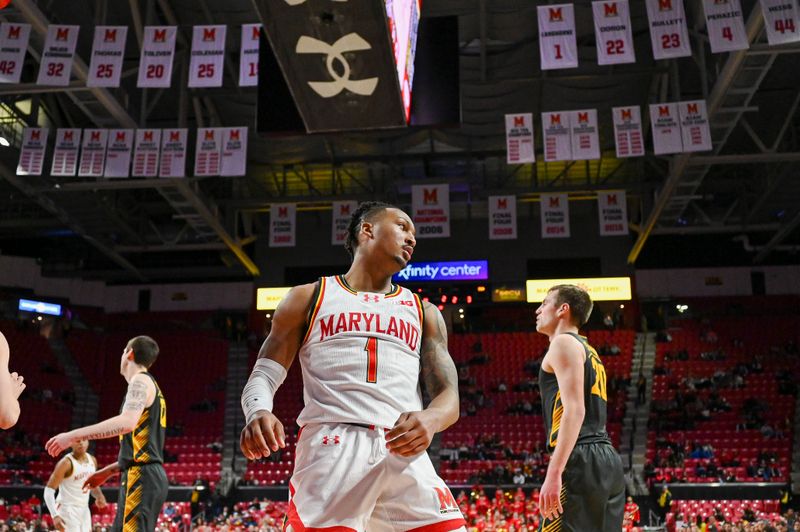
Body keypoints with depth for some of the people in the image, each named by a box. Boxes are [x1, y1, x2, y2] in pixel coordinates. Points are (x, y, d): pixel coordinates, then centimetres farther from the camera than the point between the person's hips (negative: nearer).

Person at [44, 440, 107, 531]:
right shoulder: (66, 463, -16)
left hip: (84, 510, 7)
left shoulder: (92, 460, 5)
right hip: (68, 509, -7)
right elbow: (49, 490, -17)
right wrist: (55, 515, -27)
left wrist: (99, 496, 0)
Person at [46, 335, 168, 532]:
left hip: (142, 478, -10)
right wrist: (107, 471, 31)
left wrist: (73, 435, -24)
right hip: (148, 476, 10)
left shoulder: (141, 380, -6)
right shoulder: (151, 387, 24)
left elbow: (127, 422, -25)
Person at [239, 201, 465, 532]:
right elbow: (264, 376, 11)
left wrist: (430, 419, -12)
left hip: (403, 452, 3)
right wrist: (258, 413, -14)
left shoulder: (424, 313, 22)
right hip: (330, 451, -2)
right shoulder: (308, 297, 15)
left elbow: (449, 396, 13)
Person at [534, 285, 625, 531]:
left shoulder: (564, 343, -3)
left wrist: (553, 473, -22)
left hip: (582, 461, -10)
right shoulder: (588, 351, 26)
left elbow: (575, 410, -16)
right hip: (607, 460, 10)